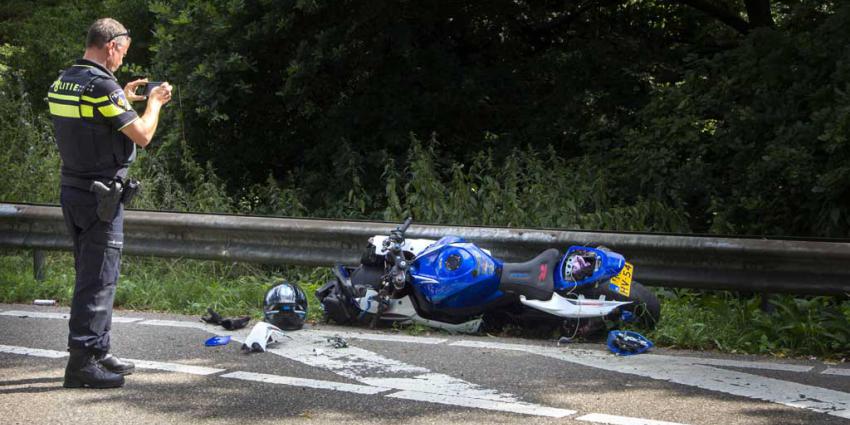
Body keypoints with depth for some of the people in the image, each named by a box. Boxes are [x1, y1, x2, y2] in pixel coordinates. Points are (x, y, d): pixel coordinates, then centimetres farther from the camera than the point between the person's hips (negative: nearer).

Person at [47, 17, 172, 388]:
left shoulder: (61, 83, 9)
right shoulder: (103, 86, -18)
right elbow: (142, 136, -16)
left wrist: (124, 99, 24)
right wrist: (154, 102, 1)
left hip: (71, 191, 9)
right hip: (100, 196, -9)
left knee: (91, 275, 17)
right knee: (99, 279, -5)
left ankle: (97, 352, 24)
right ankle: (82, 362, -4)